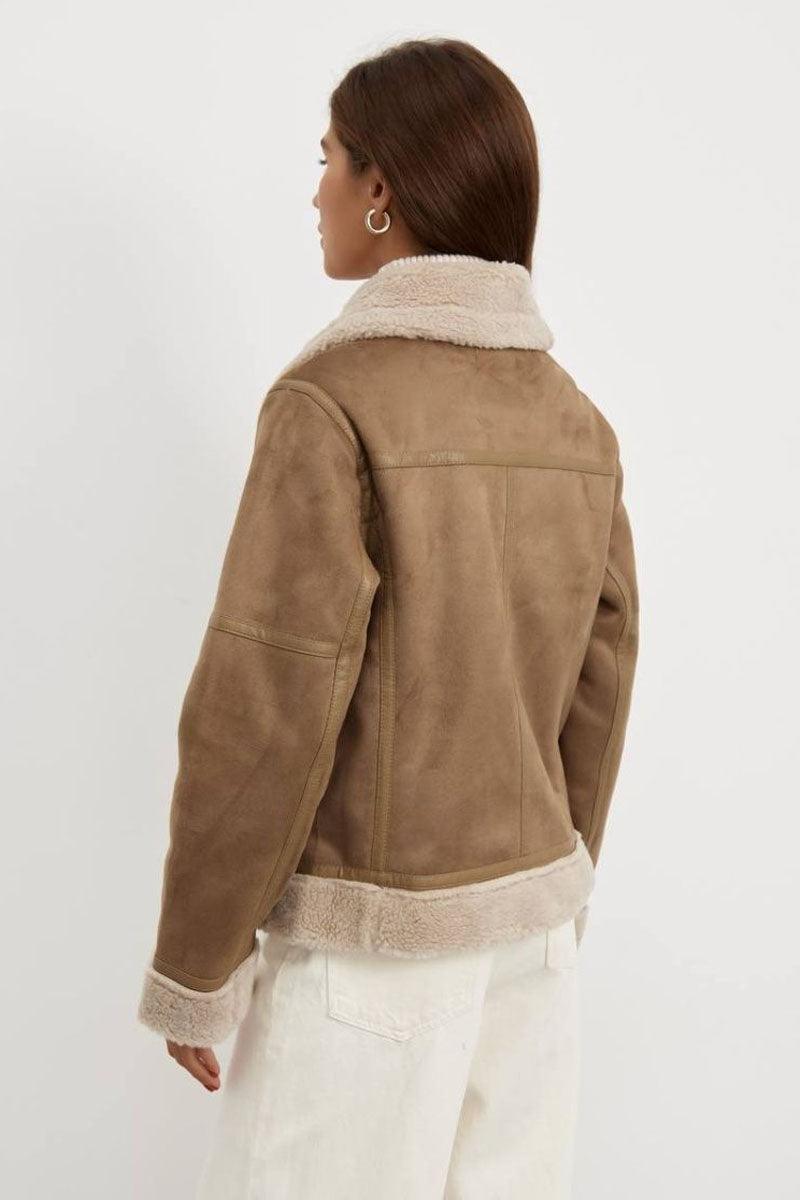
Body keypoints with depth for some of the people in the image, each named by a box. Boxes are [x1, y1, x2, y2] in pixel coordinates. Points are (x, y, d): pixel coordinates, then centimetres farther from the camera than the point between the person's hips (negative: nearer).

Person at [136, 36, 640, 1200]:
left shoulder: (333, 405, -21)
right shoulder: (572, 422, 1)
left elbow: (262, 715, -22)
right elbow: (592, 698, 6)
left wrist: (192, 968, -9)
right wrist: (545, 906, 18)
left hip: (375, 939, -7)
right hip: (515, 914, 7)